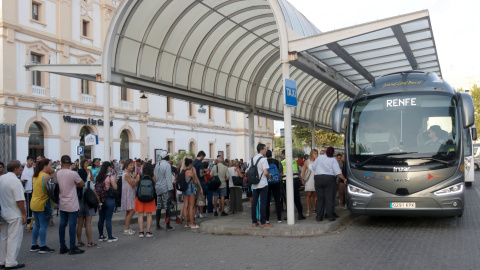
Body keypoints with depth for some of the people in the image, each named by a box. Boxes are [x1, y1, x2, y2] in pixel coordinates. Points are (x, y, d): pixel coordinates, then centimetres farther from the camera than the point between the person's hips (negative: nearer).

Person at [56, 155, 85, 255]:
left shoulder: (58, 173, 0)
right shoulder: (73, 174, -15)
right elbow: (82, 184, -5)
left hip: (62, 204, 6)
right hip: (72, 204, -6)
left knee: (62, 224, 11)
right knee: (72, 225, -1)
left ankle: (62, 247, 17)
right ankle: (72, 248, 2)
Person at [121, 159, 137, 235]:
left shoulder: (129, 173, 13)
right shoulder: (126, 174, -16)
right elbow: (133, 184, -16)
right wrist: (133, 177, -6)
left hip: (130, 194, 10)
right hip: (128, 194, -10)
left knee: (129, 212, 12)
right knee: (132, 211, -11)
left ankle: (127, 228, 16)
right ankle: (126, 229, -7)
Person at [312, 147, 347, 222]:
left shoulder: (319, 157, 8)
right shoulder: (333, 160, -1)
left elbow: (313, 167, 14)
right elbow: (338, 172, -7)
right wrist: (344, 179, 1)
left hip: (318, 178, 2)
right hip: (329, 178, -2)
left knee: (320, 199, 5)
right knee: (329, 198, 1)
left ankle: (319, 217, 5)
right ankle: (330, 216, 1)